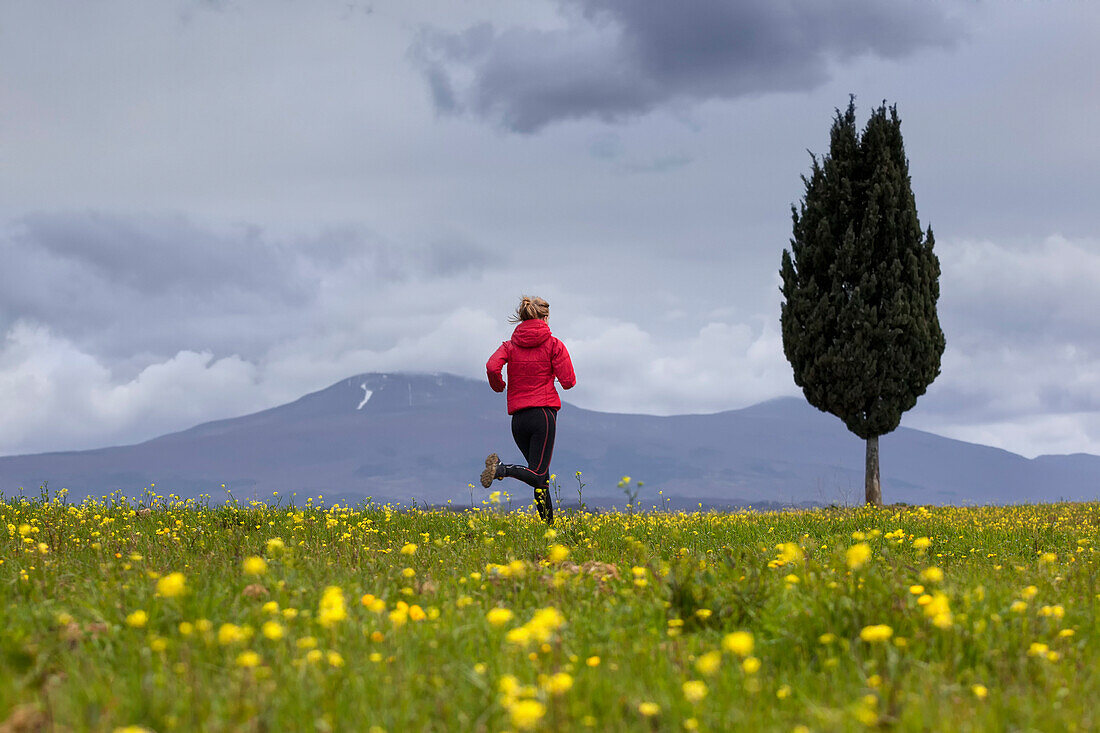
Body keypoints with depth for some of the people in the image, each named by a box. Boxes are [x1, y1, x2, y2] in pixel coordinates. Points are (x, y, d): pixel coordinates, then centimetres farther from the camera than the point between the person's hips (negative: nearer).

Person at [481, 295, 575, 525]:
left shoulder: (510, 345, 8)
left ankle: (549, 525, 7)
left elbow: (492, 367, -11)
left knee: (541, 474, 15)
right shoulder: (553, 344, 1)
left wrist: (498, 386, 10)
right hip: (544, 413, -5)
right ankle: (501, 469, -37)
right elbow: (568, 382, -4)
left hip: (518, 417, 5)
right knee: (537, 476, -11)